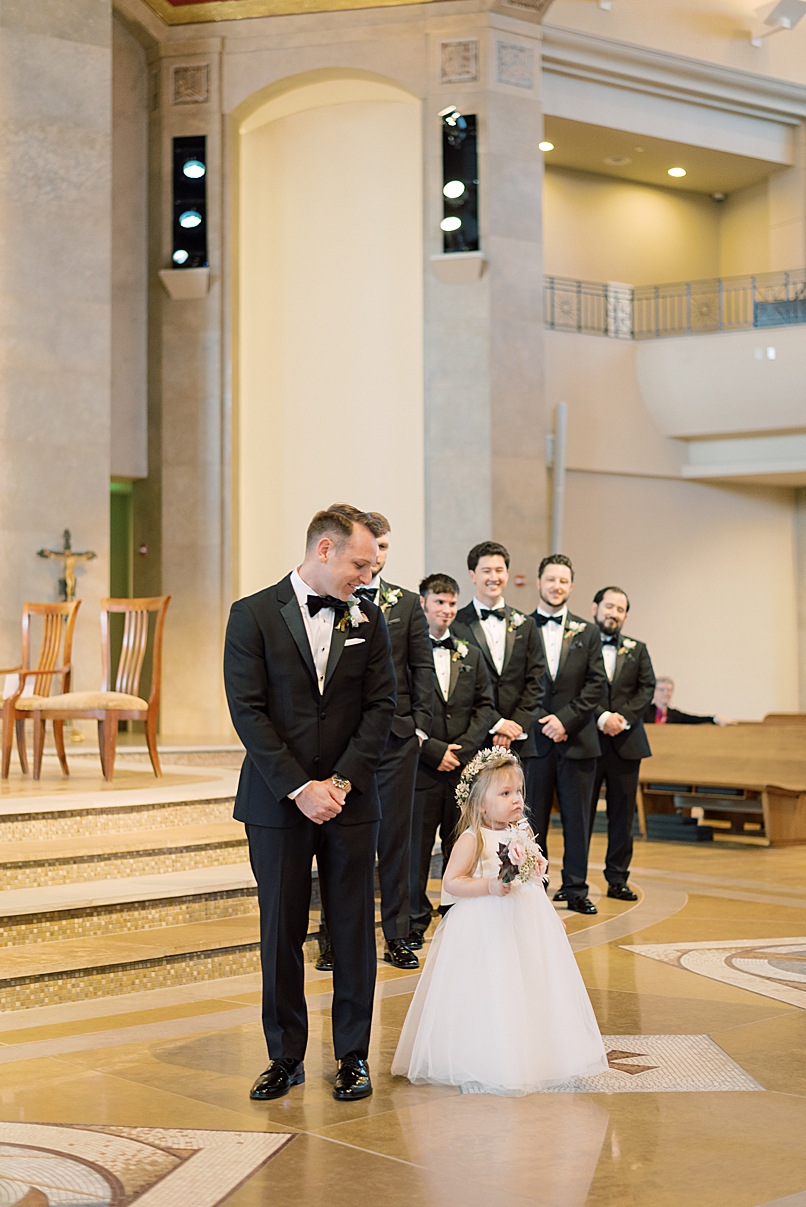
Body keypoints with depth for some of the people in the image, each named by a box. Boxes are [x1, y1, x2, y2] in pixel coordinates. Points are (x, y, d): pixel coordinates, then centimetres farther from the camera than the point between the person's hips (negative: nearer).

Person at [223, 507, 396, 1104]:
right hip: (277, 802, -2)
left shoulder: (368, 620, 6)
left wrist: (342, 782, -9)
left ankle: (353, 1055, 17)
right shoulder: (253, 614, -4)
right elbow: (248, 711, -9)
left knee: (355, 930, 5)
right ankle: (286, 1057, 18)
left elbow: (381, 706, 3)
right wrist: (298, 788, -14)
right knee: (281, 931, 5)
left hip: (351, 800, 2)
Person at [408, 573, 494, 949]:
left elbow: (485, 706, 10)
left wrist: (461, 748, -4)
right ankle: (415, 921, 15)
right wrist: (435, 750, -12)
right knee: (416, 848, 4)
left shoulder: (470, 654, 13)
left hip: (463, 766, 4)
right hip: (420, 767, -4)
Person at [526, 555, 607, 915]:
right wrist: (542, 721, -10)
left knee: (578, 818, 6)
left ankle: (576, 889, 14)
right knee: (532, 818, 3)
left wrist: (566, 719, -10)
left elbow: (596, 683, 2)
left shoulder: (587, 632, 10)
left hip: (578, 739, 2)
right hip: (534, 737, -2)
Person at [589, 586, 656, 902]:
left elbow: (647, 687, 5)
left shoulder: (637, 650, 14)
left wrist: (623, 717, -10)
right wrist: (601, 717, -19)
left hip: (626, 742, 4)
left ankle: (617, 879, 14)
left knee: (623, 813, 6)